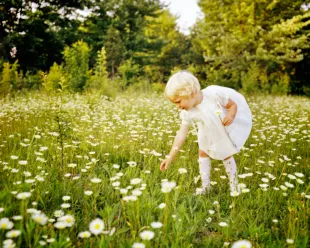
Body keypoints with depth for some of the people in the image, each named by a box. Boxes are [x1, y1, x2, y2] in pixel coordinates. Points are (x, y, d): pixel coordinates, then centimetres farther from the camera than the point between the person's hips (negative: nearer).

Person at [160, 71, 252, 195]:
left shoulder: (215, 93, -38)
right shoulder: (187, 113, -25)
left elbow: (233, 104, -23)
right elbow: (181, 134, -21)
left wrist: (230, 115, -47)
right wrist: (170, 157, -21)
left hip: (227, 130, -4)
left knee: (226, 155, -1)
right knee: (202, 153, 4)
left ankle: (234, 188, 17)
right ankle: (205, 187, 19)